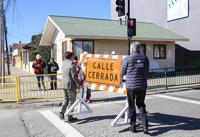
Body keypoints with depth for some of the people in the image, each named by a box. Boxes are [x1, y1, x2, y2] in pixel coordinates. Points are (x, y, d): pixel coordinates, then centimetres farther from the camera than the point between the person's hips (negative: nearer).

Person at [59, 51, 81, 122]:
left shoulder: (64, 63, 9)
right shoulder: (72, 64, -16)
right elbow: (74, 76, -19)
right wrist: (79, 84, -8)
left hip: (64, 84, 8)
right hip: (70, 85, -8)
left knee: (66, 99, 22)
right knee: (71, 100, 4)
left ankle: (62, 112, 14)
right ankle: (70, 117, 10)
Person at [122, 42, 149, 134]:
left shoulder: (127, 59, -6)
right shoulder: (145, 58, 2)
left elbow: (123, 72, 1)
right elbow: (146, 72, 8)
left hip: (131, 86, -3)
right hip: (142, 86, 3)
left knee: (132, 106, 10)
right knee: (141, 105, 15)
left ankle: (133, 126, 19)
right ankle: (145, 126, 6)